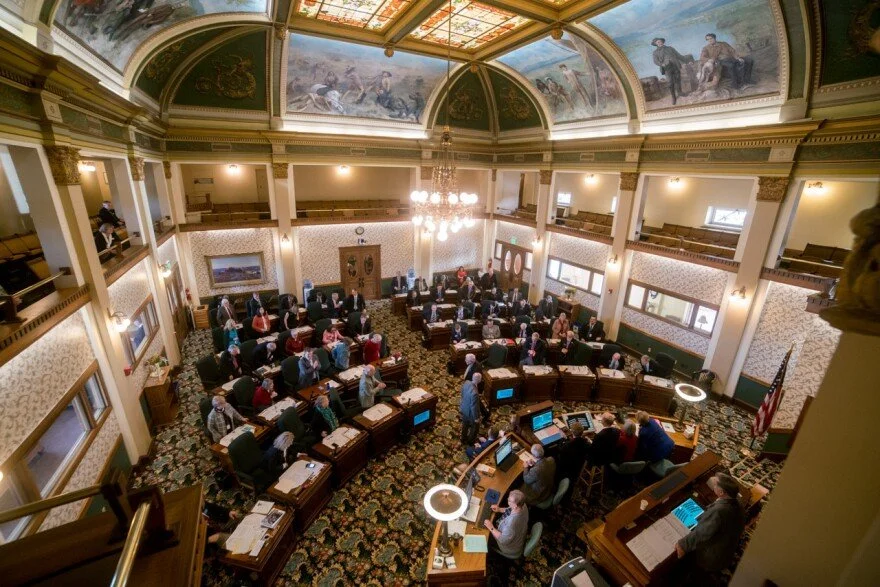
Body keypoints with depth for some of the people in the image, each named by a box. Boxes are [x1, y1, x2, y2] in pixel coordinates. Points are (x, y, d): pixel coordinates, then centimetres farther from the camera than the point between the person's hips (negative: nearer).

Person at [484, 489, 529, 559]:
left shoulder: (512, 522, -44)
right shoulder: (523, 505, -22)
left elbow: (503, 540, -30)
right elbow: (510, 510, 2)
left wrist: (491, 528, -24)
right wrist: (500, 510, -6)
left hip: (510, 549, -7)